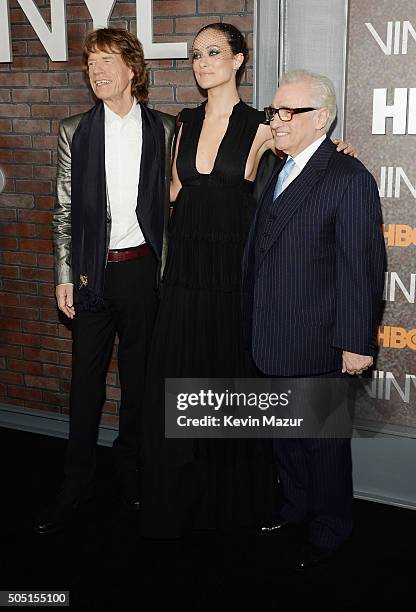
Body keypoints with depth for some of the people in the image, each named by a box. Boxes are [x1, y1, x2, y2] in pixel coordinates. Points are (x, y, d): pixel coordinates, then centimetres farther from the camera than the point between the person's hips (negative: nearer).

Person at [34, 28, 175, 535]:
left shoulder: (164, 130, 3)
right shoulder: (75, 131, 3)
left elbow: (172, 203, 7)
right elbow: (64, 210, 4)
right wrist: (64, 276, 0)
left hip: (144, 267, 0)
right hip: (92, 270, 0)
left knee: (139, 377, 11)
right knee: (86, 379, 6)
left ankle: (129, 467, 29)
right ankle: (76, 482, 20)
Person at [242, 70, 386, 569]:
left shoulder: (348, 178, -14)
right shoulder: (274, 172, 12)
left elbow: (363, 266, -17)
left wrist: (357, 342, -18)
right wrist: (253, 322, 16)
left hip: (318, 345, -8)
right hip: (272, 340, 8)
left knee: (324, 440, 9)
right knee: (284, 433, 21)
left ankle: (328, 529, 27)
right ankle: (295, 508, 41)